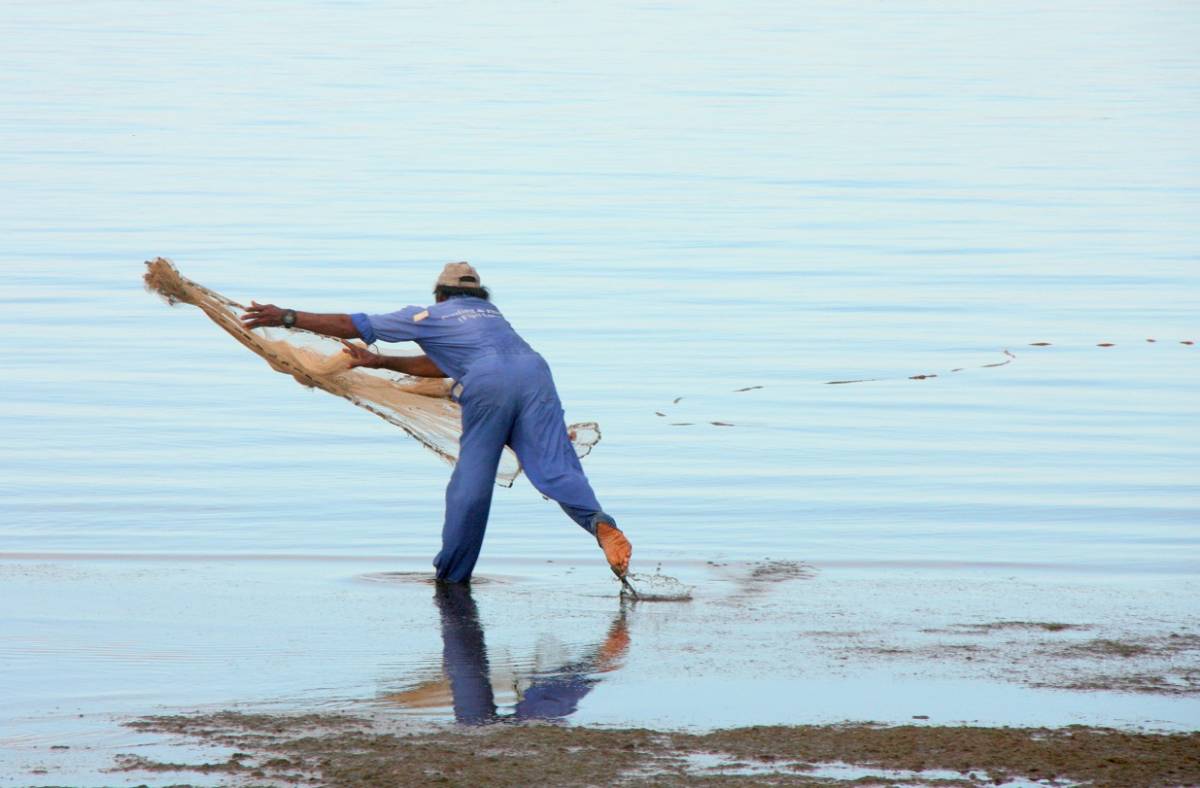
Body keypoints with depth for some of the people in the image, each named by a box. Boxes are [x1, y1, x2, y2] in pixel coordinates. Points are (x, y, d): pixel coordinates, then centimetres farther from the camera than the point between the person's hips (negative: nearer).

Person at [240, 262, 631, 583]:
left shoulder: (430, 316, 26)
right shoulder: (490, 312, 40)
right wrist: (381, 362, 52)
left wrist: (288, 318, 36)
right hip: (533, 370, 4)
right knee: (555, 469, -7)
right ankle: (600, 524, -32)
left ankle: (452, 573, 13)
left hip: (488, 384, -4)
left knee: (471, 483, 6)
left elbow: (353, 326, 29)